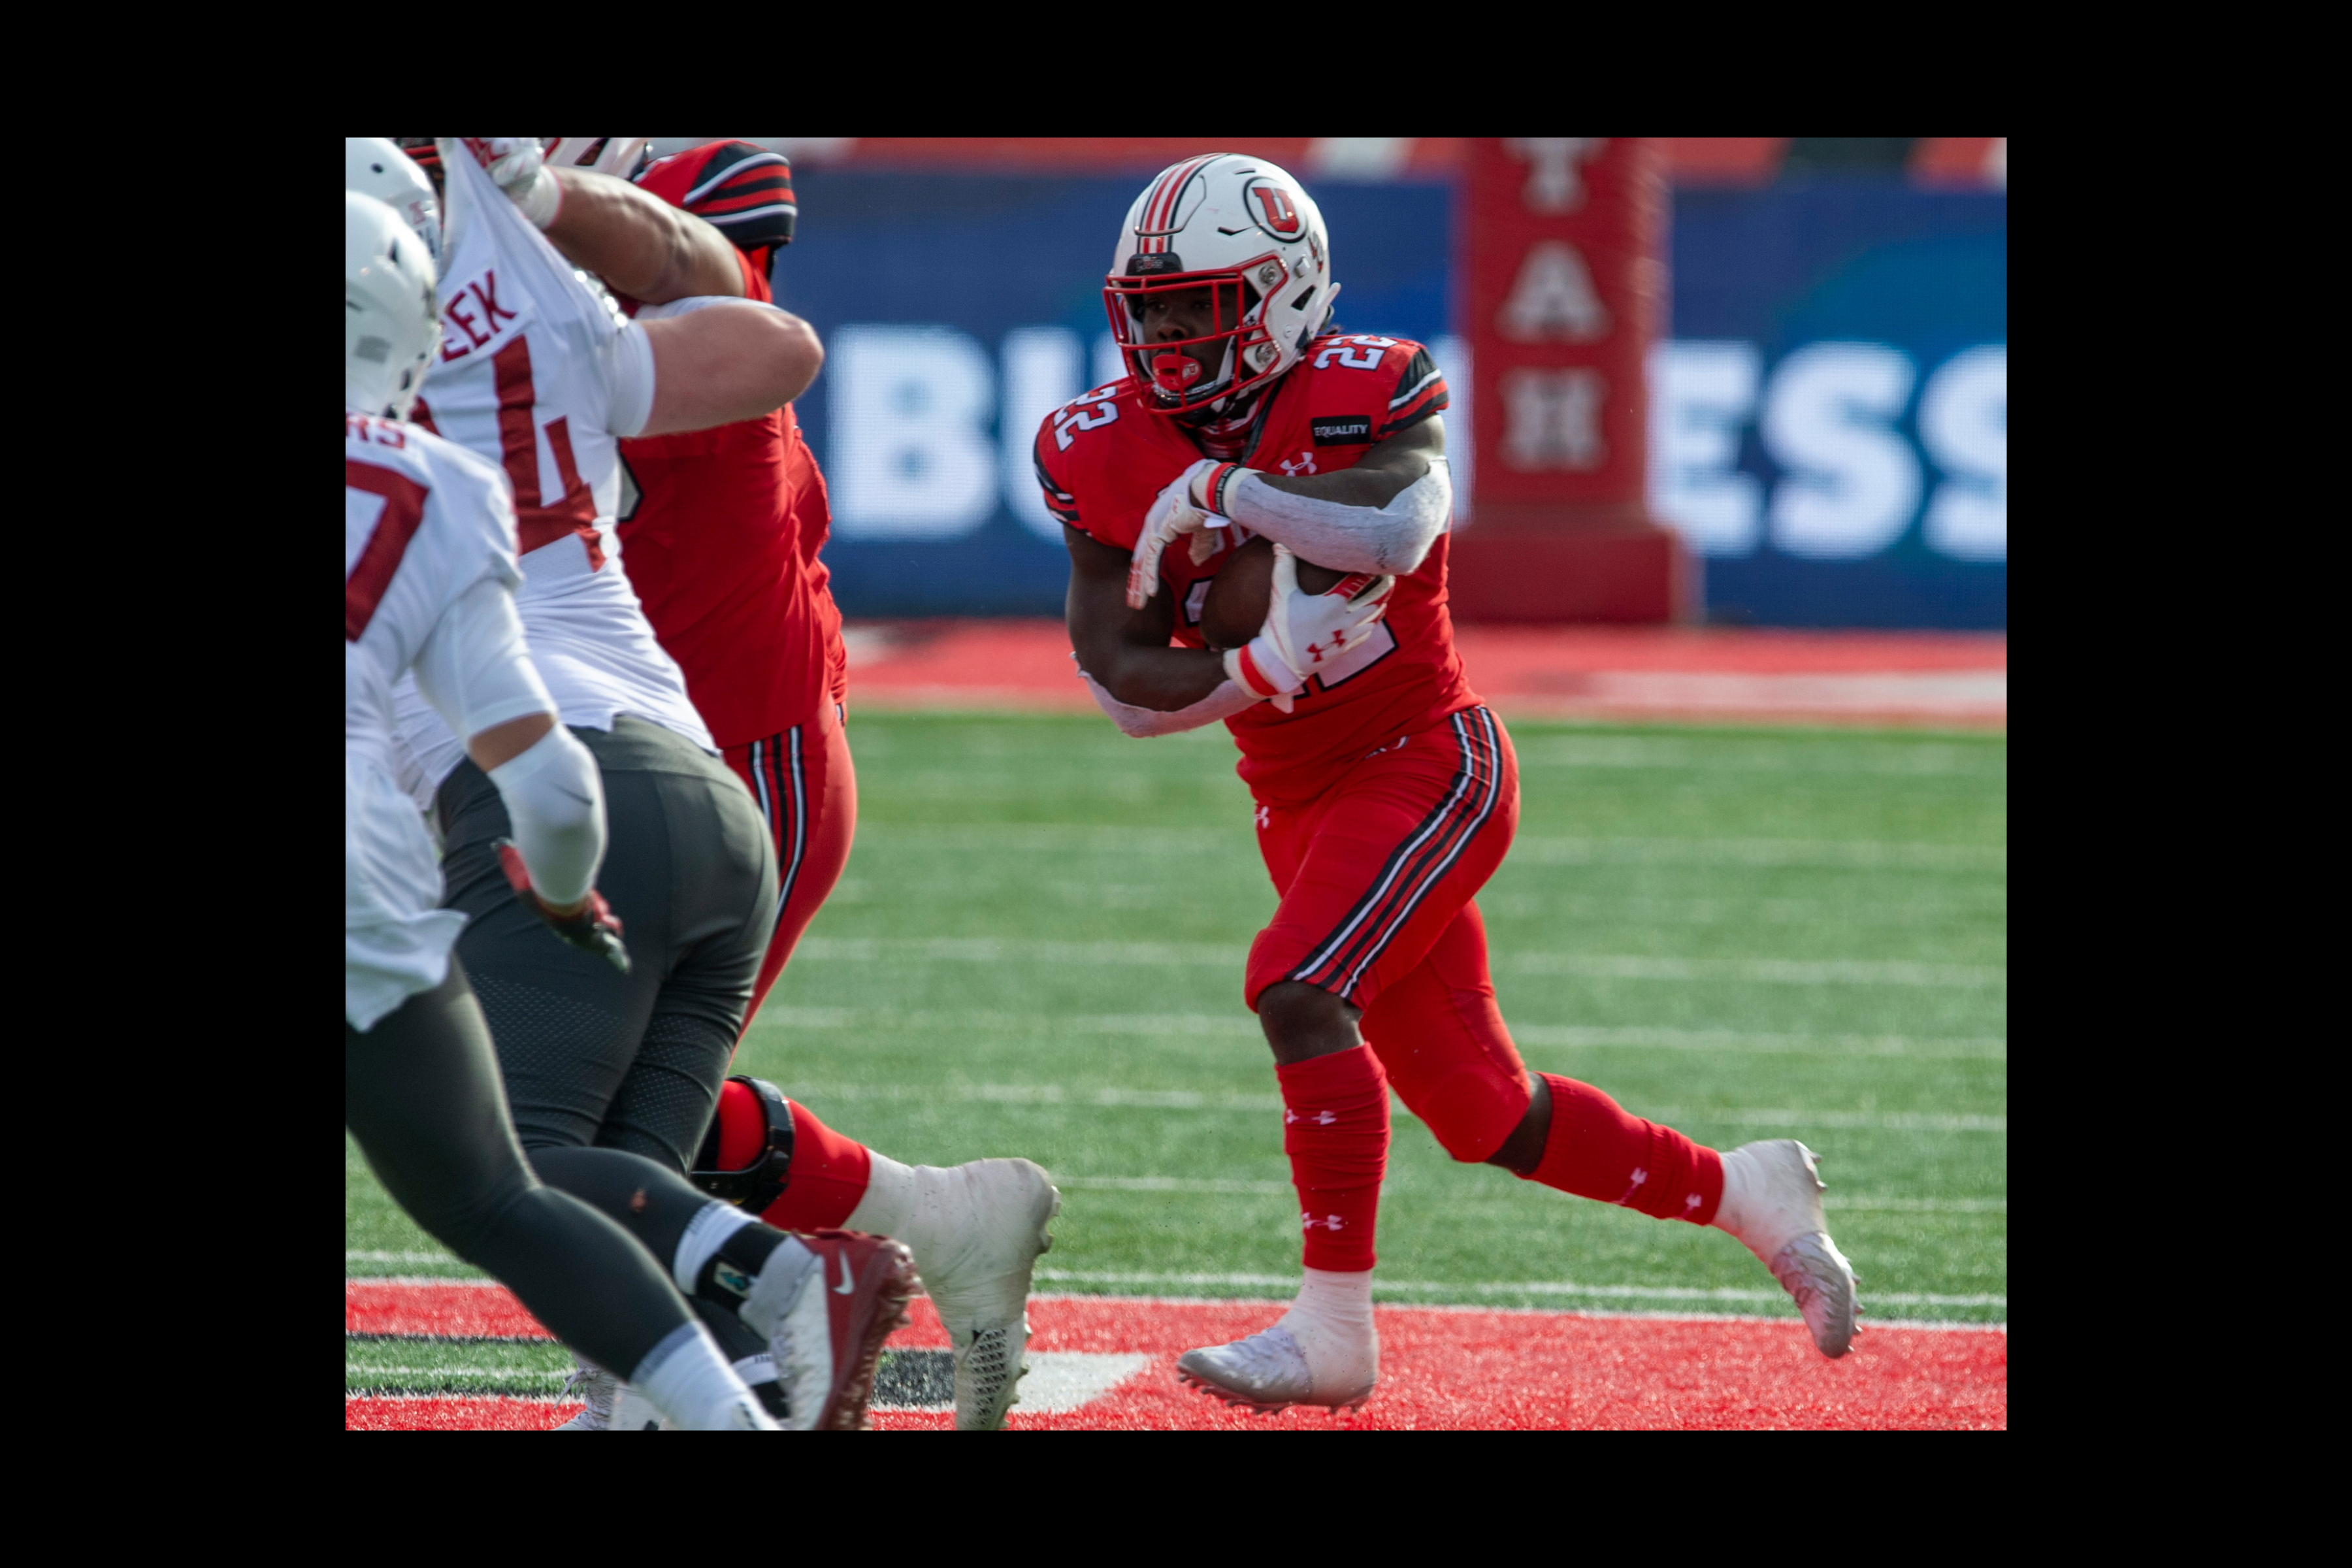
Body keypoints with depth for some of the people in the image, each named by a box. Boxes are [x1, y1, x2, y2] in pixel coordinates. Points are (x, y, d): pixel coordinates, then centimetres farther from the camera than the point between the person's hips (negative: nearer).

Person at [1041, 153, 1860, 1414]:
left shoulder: (1361, 396, -13)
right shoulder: (1108, 457, 0)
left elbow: (1399, 522, -36)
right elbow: (1119, 682, -4)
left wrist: (1226, 486, -27)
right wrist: (1254, 671, -21)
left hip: (1429, 763, -6)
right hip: (1299, 803, 6)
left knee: (1295, 985, -27)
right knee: (1480, 1112, 8)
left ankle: (1334, 1329, -22)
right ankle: (1738, 1191, 30)